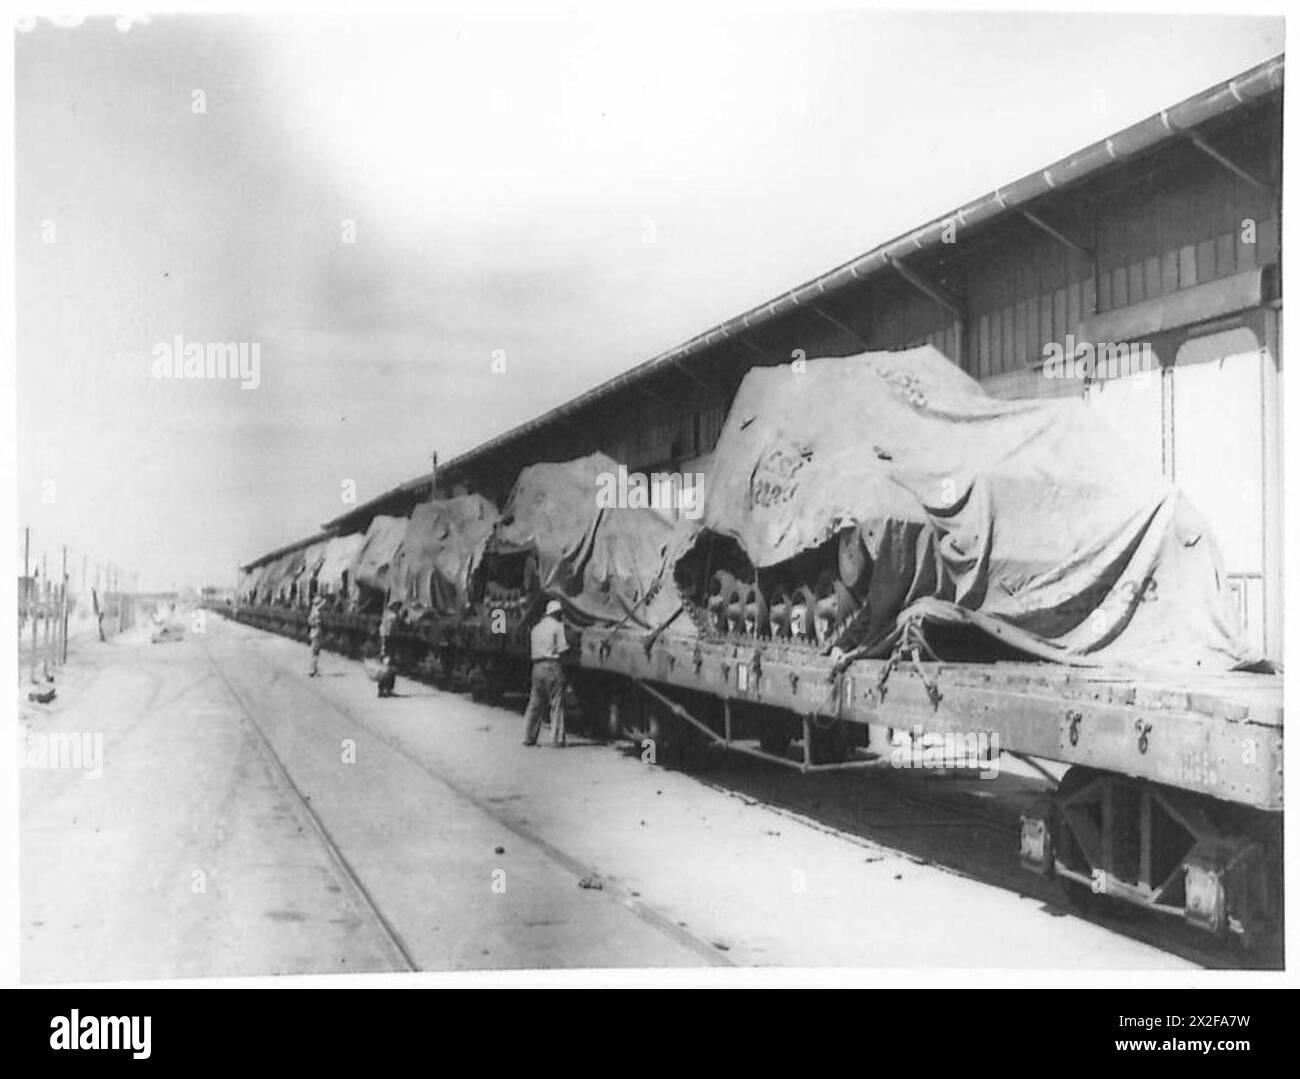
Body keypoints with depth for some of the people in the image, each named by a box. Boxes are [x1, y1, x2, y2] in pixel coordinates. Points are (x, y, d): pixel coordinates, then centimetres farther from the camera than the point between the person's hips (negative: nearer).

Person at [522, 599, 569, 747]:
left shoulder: (536, 628, 18)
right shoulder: (557, 626, -3)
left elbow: (530, 651, 16)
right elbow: (563, 648, -9)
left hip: (537, 666, 6)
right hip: (552, 666, -6)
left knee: (535, 703, 11)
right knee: (557, 703, -2)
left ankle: (529, 737, 12)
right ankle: (557, 738, -4)